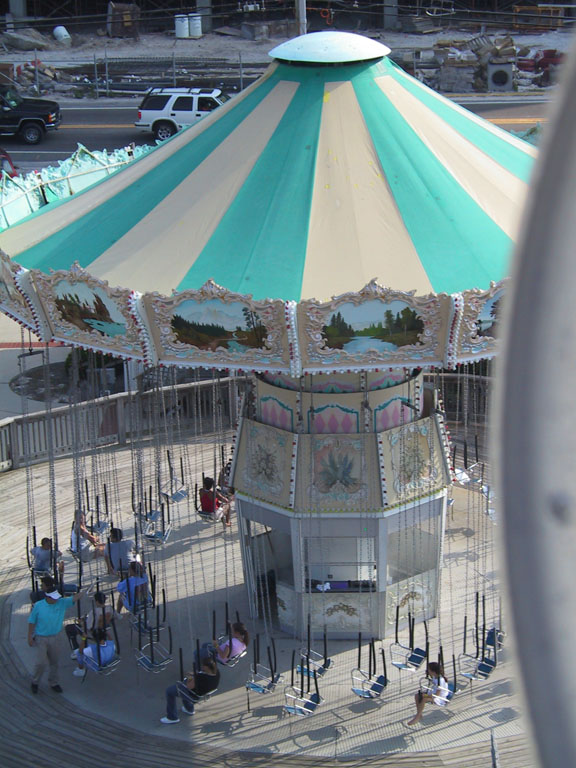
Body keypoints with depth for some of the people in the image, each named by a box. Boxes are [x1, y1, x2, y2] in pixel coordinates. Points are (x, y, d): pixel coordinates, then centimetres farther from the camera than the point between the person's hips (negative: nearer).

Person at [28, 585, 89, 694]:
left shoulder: (62, 603, -7)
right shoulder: (38, 606, -14)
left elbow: (75, 598, -16)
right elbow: (31, 622, -6)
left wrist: (86, 590, -32)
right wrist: (30, 637, -6)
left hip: (54, 637, 4)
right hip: (40, 638, -4)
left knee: (54, 662, 13)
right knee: (41, 662, -6)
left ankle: (53, 683, 29)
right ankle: (35, 682, 18)